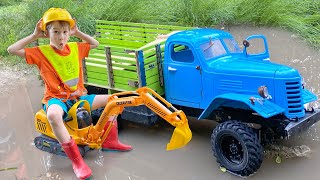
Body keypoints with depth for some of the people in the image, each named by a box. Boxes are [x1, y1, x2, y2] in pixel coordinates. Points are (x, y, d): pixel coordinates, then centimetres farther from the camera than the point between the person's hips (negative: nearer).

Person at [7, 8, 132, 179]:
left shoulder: (75, 48, 4)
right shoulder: (42, 52, -8)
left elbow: (95, 43, 20)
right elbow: (12, 50, -13)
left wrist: (78, 33, 5)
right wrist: (34, 35, -11)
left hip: (78, 97, 6)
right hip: (56, 99, -5)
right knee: (53, 115, -42)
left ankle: (110, 140, 10)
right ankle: (76, 160, -36)